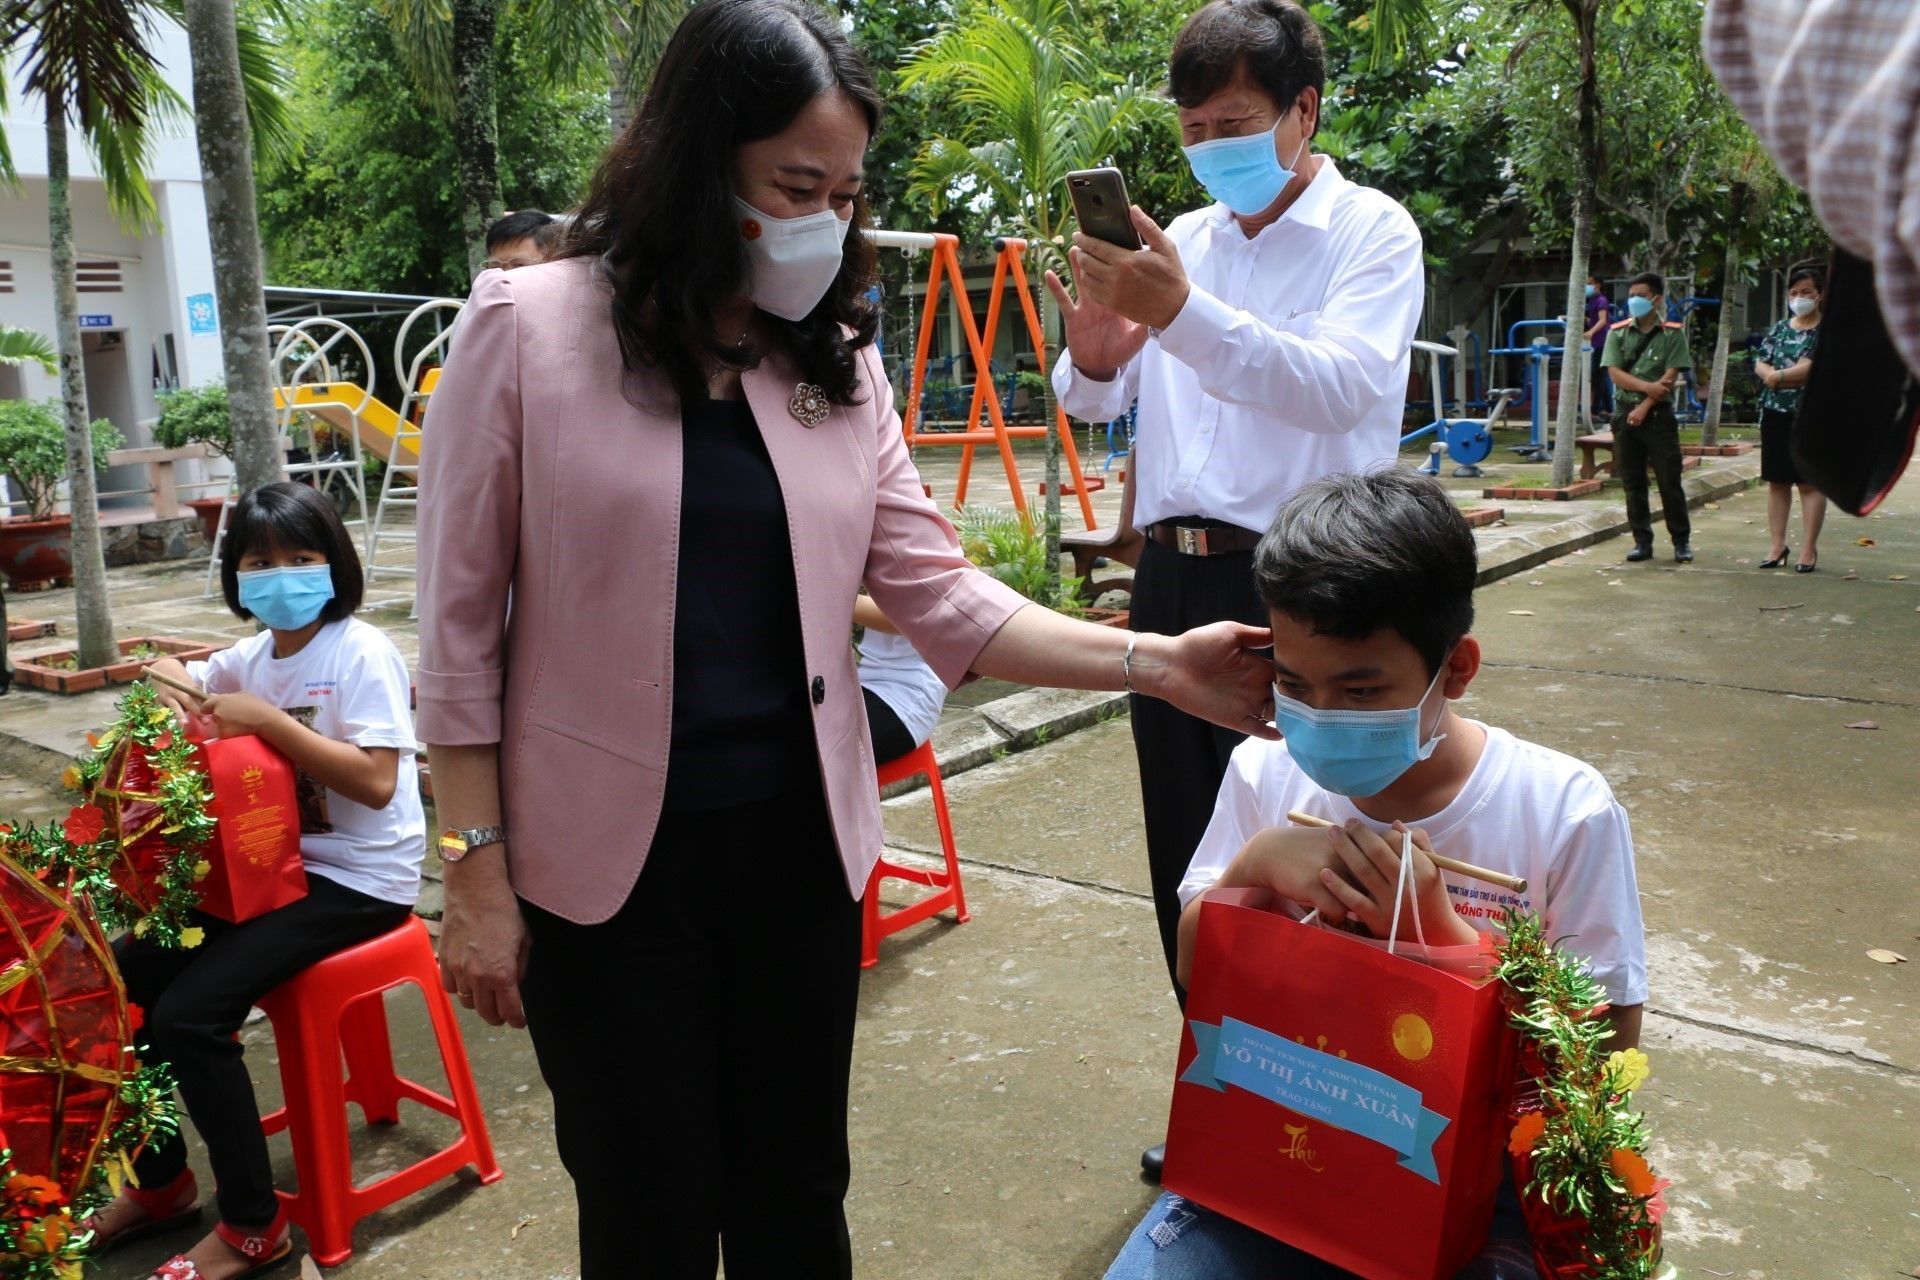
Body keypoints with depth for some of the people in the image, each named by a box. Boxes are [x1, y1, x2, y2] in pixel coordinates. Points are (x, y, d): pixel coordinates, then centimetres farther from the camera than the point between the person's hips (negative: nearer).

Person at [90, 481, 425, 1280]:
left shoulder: (361, 652, -16)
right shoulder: (252, 657, 6)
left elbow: (376, 782, -23)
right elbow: (176, 673, 25)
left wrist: (266, 721, -23)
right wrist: (170, 681, 0)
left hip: (358, 879, -8)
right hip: (272, 862, 8)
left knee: (190, 1013, -19)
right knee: (125, 975, 4)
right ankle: (161, 1182, 23)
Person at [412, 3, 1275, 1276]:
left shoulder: (838, 360, 3)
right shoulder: (527, 327, -8)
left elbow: (938, 591, -1)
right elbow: (461, 625, -5)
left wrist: (1152, 662, -12)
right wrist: (477, 867, -6)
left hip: (797, 842, 3)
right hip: (604, 863, -3)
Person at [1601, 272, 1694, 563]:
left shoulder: (1673, 333, 0)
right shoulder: (1618, 332, 7)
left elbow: (1670, 377, -8)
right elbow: (1615, 373, -3)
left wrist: (1644, 407, -15)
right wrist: (1647, 387, -16)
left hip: (1658, 414, -3)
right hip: (1625, 413, 3)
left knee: (1669, 481, -1)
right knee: (1632, 482, 5)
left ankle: (1682, 541, 8)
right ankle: (1642, 541, 13)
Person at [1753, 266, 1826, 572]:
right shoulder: (1779, 328, 14)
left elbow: (1813, 367, -15)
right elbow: (1760, 365, 5)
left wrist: (1777, 376, -8)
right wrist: (1791, 374, -12)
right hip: (1775, 413, 5)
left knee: (1810, 482, -2)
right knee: (1777, 481, 7)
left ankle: (1809, 549, 2)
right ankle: (1778, 546, 13)